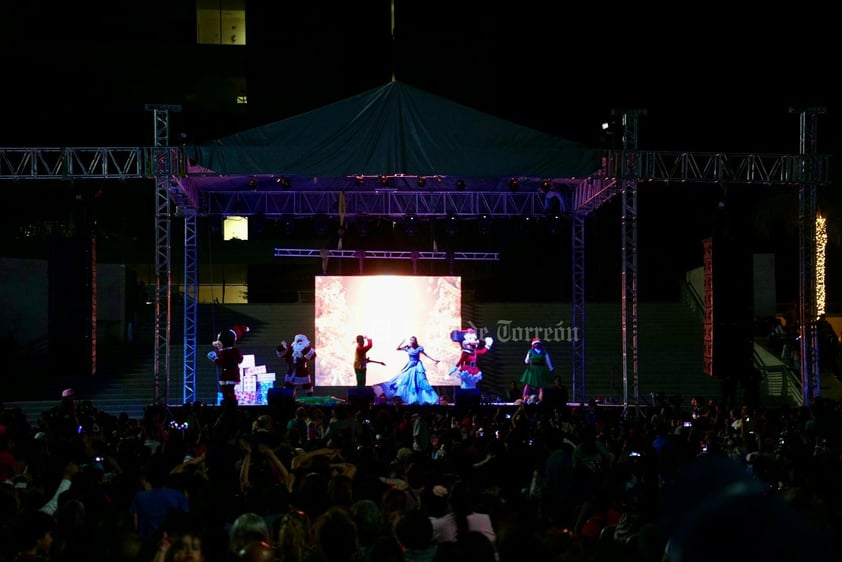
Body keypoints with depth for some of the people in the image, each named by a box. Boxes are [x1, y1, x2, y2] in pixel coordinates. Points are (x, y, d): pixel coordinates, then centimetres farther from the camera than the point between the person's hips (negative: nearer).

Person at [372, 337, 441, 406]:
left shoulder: (419, 348, -4)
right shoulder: (408, 348, 1)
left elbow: (425, 355, 4)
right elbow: (397, 348, 2)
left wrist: (434, 360, 3)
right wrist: (402, 342, -7)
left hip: (417, 367, -3)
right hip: (409, 367, 3)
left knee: (420, 382, -5)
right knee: (404, 381, -1)